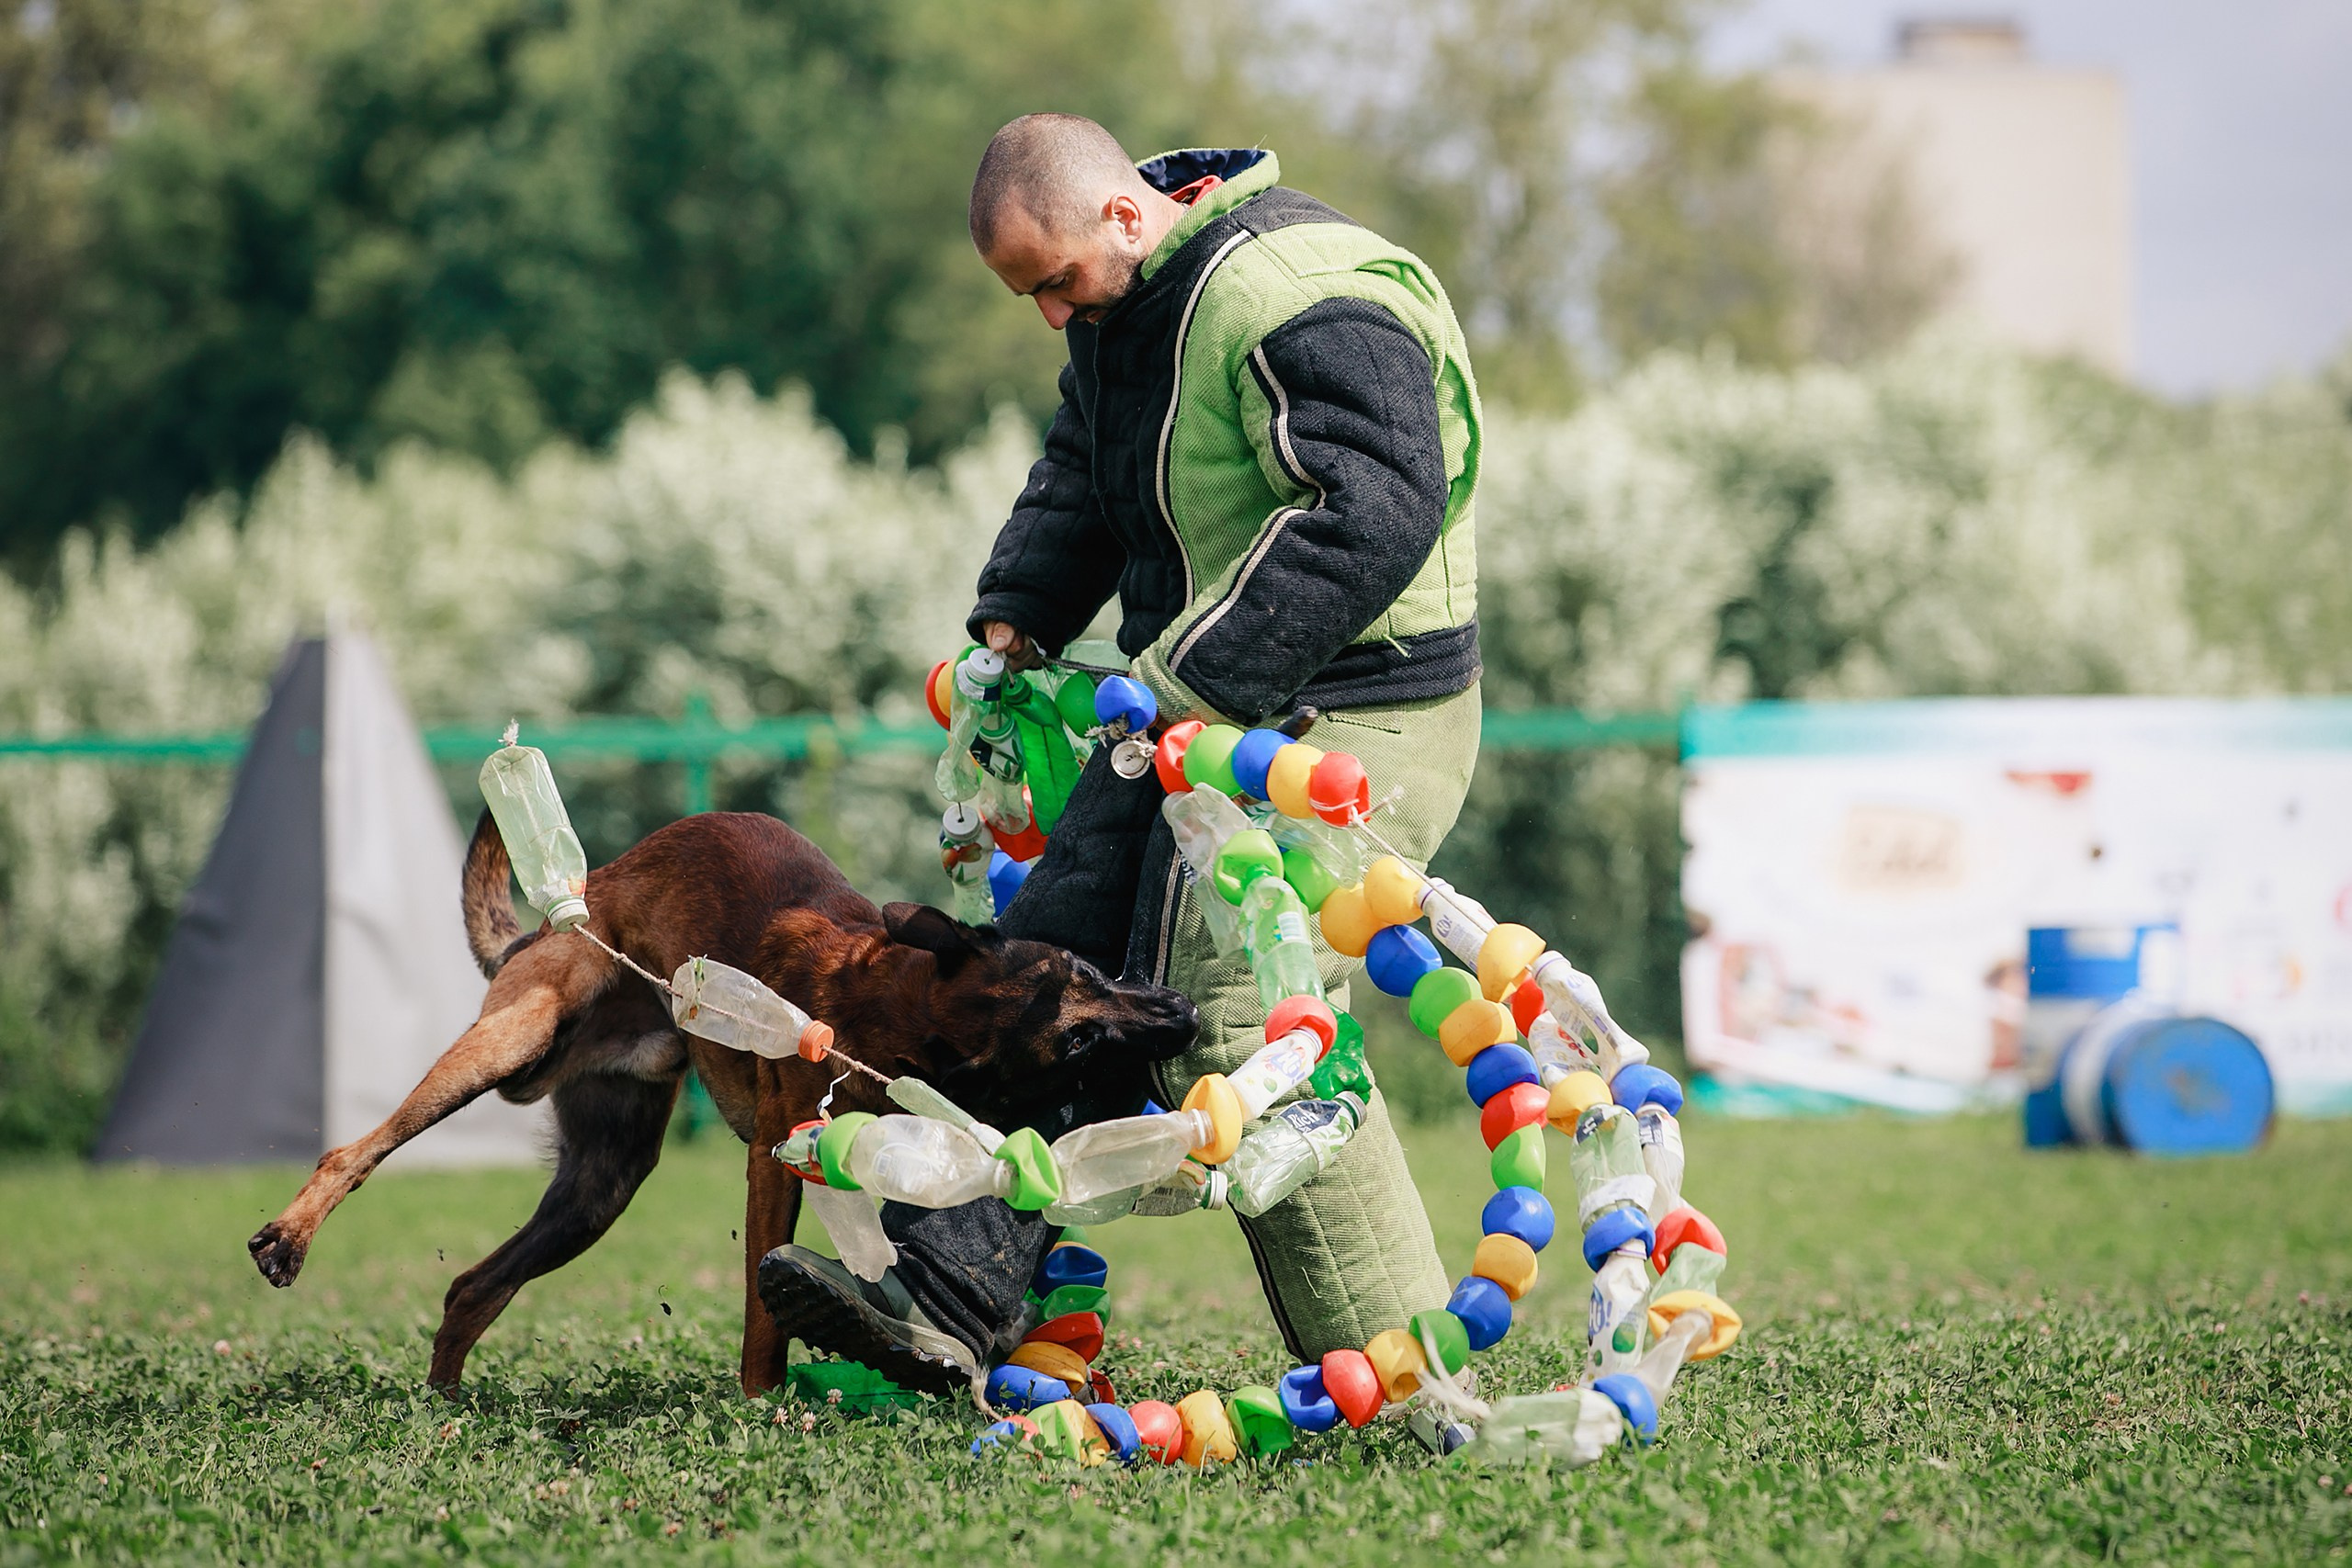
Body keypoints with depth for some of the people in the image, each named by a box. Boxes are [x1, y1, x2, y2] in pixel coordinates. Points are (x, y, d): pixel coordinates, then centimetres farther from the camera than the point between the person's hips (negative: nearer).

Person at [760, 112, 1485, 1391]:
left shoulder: (1301, 300, -22)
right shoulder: (1124, 303, 11)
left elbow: (1377, 511, -30)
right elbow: (1081, 474, 28)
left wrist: (1193, 681, -29)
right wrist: (1016, 619, 13)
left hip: (1348, 720, -10)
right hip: (1201, 710, 10)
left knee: (1234, 1021, -16)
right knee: (1057, 953, 5)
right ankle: (948, 1300, 4)